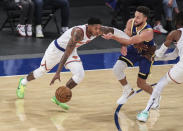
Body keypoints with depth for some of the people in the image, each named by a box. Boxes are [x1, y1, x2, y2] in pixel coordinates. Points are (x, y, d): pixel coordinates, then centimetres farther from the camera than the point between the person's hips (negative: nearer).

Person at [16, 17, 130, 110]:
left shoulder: (98, 31, -21)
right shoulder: (79, 32, -41)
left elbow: (113, 31, -2)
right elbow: (67, 53, -44)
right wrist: (58, 72, -48)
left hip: (72, 51, 6)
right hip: (56, 49, -6)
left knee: (80, 75, -16)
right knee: (42, 70, 17)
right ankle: (23, 82, 47)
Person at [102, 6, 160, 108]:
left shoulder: (148, 32, -38)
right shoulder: (131, 22, -20)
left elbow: (129, 41, -42)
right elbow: (125, 36, -8)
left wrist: (113, 37, -46)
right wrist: (123, 47, -30)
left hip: (146, 54, -5)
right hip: (134, 49, 5)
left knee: (141, 84, -3)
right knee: (117, 69, -13)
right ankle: (128, 91, 12)